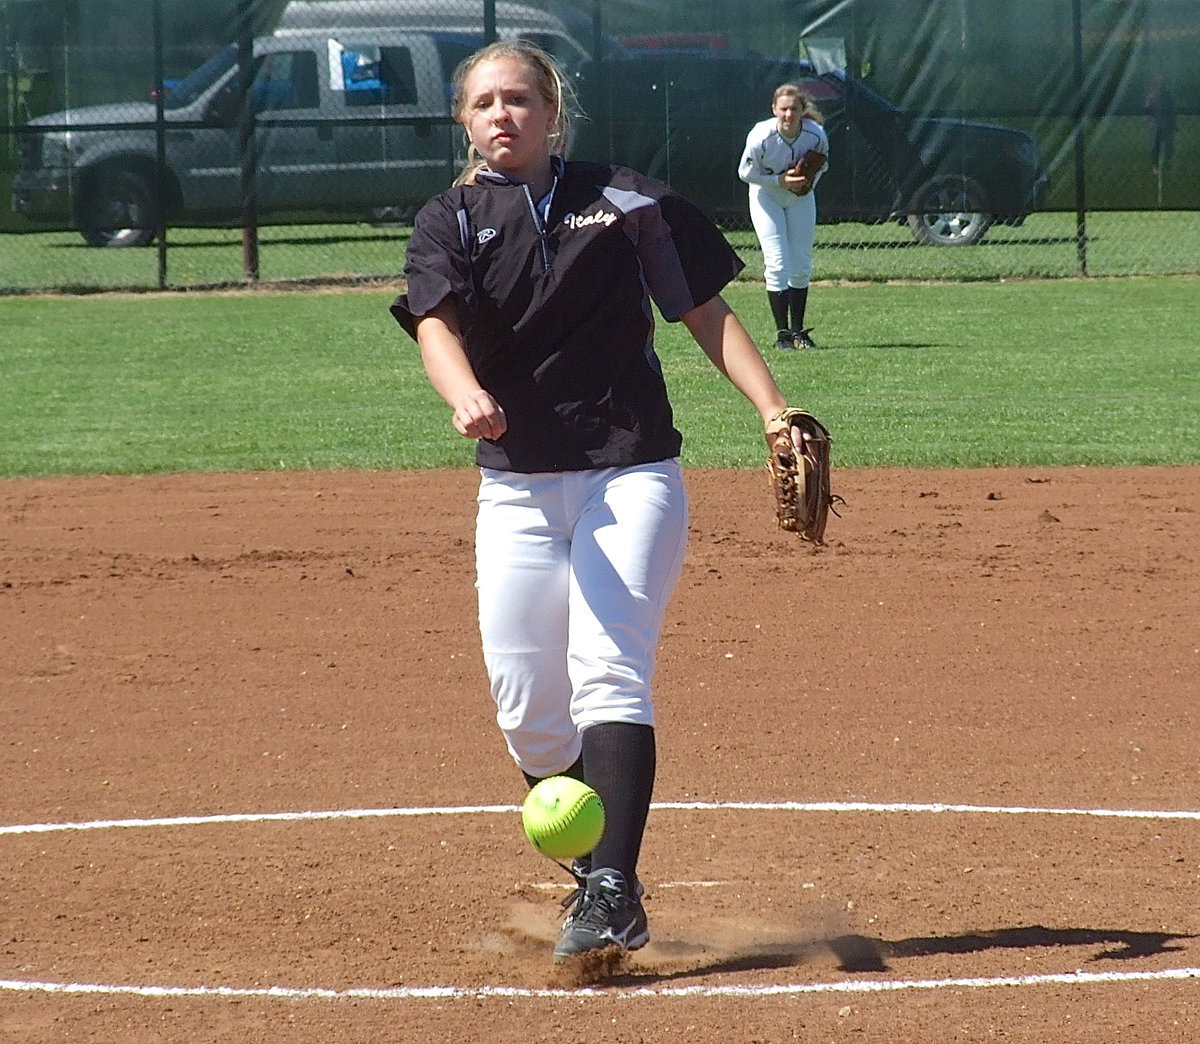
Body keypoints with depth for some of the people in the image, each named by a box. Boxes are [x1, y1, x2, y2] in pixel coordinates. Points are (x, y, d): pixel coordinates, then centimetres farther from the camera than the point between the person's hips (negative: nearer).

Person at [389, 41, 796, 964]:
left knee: (608, 671, -17)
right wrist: (467, 397, -35)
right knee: (524, 698, 0)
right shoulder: (451, 222, 6)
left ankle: (615, 891, -25)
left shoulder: (624, 200, 6)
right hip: (517, 484, 2)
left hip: (633, 473, -2)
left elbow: (704, 309, 9)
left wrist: (774, 410, -6)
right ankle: (593, 878, 19)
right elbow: (438, 323, -12)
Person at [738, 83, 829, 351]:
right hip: (767, 197, -3)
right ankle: (782, 334, -4)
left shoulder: (816, 135, -22)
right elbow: (746, 172, -16)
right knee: (777, 265, -10)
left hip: (801, 198, 3)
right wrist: (780, 180, -26)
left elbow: (821, 164, -1)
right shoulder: (761, 136, -29)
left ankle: (798, 331, 16)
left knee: (802, 266, 6)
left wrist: (810, 181, -21)